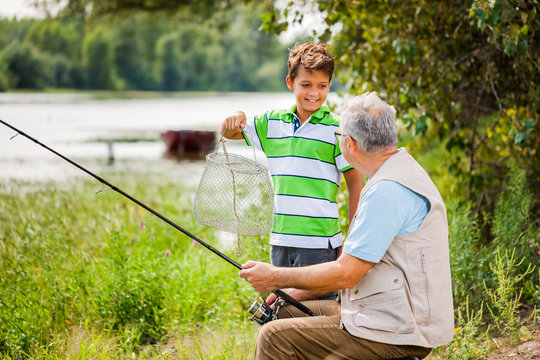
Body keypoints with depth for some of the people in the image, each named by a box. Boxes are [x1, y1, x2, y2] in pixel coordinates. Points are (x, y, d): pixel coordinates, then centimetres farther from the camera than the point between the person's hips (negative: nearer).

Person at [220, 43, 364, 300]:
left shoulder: (336, 130, -5)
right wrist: (235, 118, -7)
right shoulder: (272, 123, 9)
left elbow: (356, 183, -3)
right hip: (281, 241, 5)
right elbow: (227, 133, 18)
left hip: (320, 243, -5)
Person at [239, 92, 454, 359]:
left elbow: (347, 274, -21)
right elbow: (358, 262, 18)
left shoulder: (388, 191, -22)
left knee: (274, 337, -12)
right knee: (283, 314, 15)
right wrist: (299, 291, 13)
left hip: (397, 335, -11)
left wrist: (276, 278, -9)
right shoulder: (401, 170, 14)